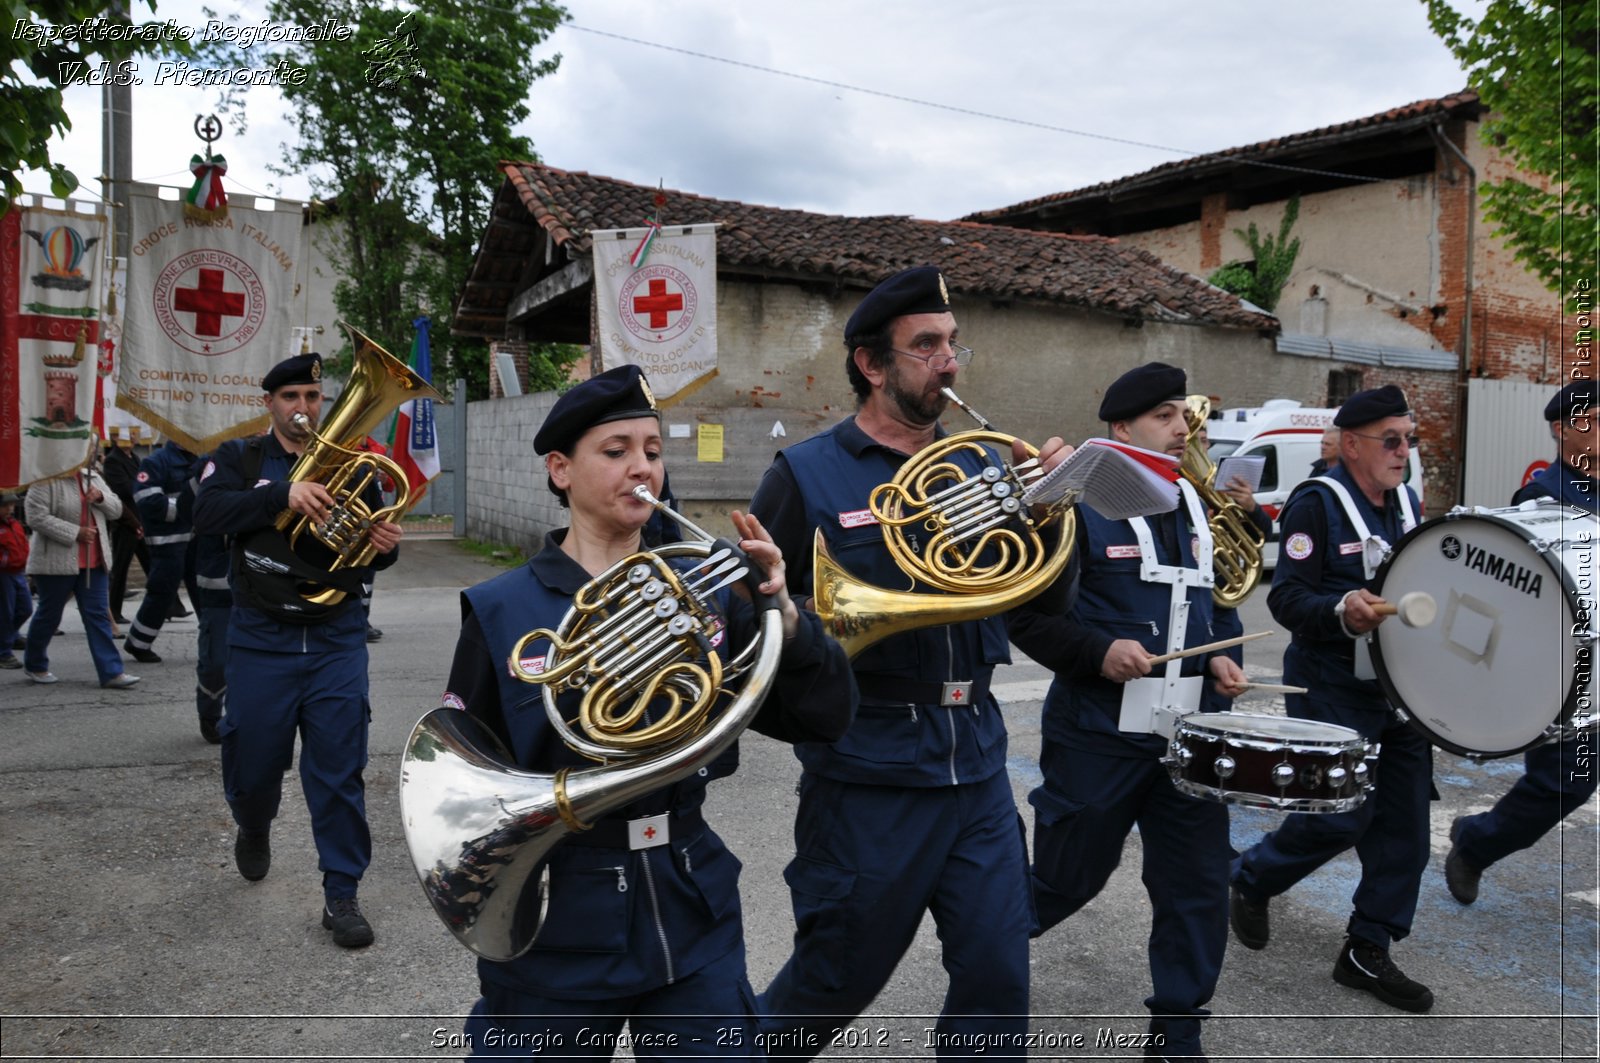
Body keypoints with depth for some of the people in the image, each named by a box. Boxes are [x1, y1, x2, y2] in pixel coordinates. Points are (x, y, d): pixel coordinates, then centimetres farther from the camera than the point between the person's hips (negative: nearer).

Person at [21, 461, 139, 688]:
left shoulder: (92, 478, 12)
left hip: (92, 563, 5)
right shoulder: (45, 481, -9)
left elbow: (116, 509, 13)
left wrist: (101, 497, -9)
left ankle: (111, 672, -1)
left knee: (98, 614, 1)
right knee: (49, 615, 9)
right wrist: (75, 533, -21)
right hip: (55, 563, -5)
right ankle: (34, 666, 31)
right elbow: (36, 517, -17)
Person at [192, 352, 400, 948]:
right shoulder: (239, 458, 3)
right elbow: (208, 514, -15)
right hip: (262, 641, 0)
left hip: (337, 640, 0)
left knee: (338, 772, -1)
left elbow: (372, 545, 10)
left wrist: (385, 546, -14)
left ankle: (342, 895, 9)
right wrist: (283, 494, -30)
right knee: (253, 765, 13)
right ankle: (255, 830, 46)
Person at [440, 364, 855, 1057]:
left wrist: (782, 613, -19)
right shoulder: (501, 610, -6)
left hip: (692, 915, 2)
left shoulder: (704, 592, -1)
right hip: (556, 922, -2)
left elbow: (825, 720, -5)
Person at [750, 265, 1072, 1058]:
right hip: (868, 776, -4)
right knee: (833, 987, 12)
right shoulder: (805, 475, -6)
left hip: (977, 766, 5)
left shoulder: (974, 470, 9)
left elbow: (1048, 602, 7)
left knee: (998, 984, 10)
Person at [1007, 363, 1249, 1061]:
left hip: (1187, 732, 6)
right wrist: (1099, 652, -23)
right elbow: (1025, 614, -11)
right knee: (1065, 881, 7)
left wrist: (1212, 659, 7)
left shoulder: (1191, 506, 13)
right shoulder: (1081, 505, -10)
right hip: (1099, 734, -6)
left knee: (1198, 885, 7)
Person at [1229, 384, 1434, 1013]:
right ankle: (1252, 880, 23)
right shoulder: (1317, 502, -12)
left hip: (1400, 688, 7)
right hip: (1334, 693, -7)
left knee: (1404, 823, 7)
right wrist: (1342, 612, -34)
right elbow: (1287, 598, -18)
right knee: (1343, 815, -5)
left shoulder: (1406, 501, 11)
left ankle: (1368, 952, 20)